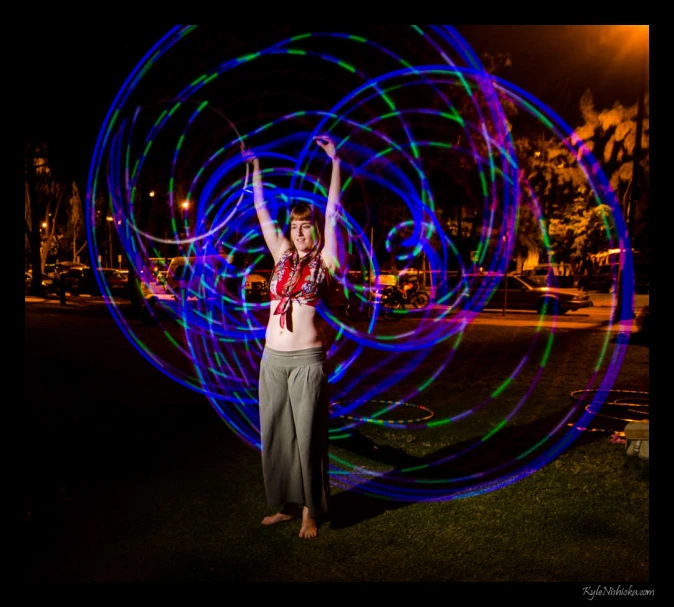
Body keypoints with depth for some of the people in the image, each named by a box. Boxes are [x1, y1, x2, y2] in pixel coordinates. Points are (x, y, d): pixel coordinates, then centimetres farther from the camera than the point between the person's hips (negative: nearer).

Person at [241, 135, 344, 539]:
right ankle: (286, 506, 25)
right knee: (275, 434, 10)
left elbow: (333, 212, -4)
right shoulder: (283, 256, 11)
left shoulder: (325, 260, 0)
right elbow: (262, 212, 16)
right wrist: (255, 167, 19)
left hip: (307, 360, -5)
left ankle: (311, 512, 16)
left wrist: (334, 161, -4)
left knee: (307, 435, 1)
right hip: (273, 359, 5)